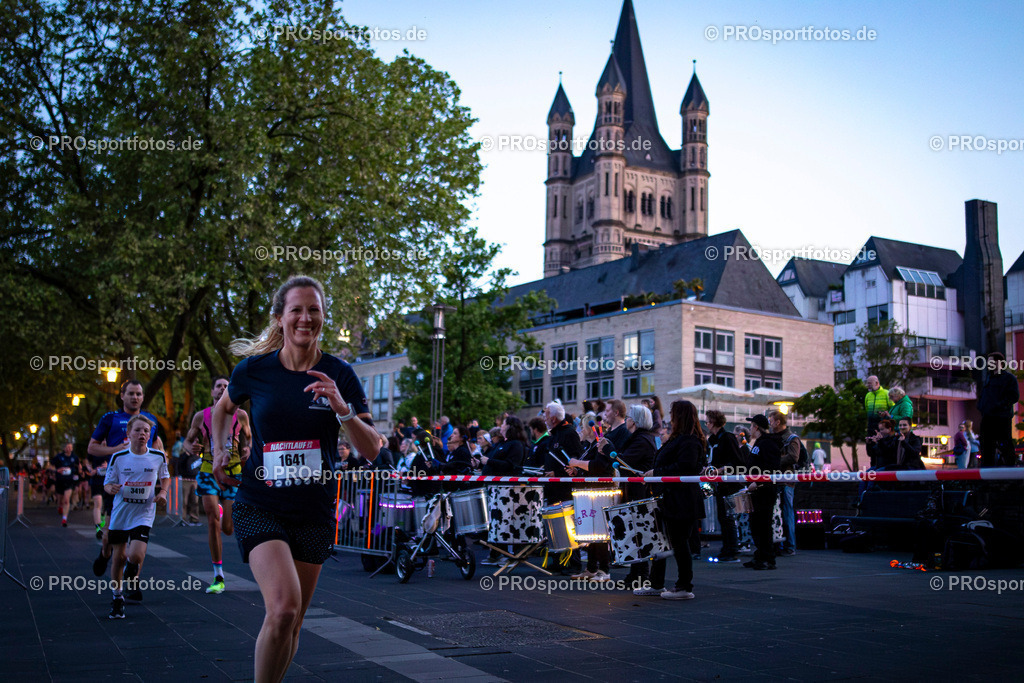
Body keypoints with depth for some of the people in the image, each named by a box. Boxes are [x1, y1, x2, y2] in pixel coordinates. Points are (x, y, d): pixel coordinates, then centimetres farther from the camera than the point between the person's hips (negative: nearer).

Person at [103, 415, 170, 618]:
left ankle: (132, 582, 18)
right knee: (119, 557, 5)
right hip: (120, 513, 1)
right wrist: (111, 488, -18)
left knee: (135, 555, -17)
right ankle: (117, 599, 25)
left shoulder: (158, 456, -2)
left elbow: (165, 477, 16)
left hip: (143, 514, -1)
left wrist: (163, 491, -2)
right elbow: (107, 483, 5)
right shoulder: (118, 458, -3)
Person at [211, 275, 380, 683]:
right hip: (259, 506, -2)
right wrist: (220, 454, 5)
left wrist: (342, 409, -22)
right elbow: (224, 408, 19)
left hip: (314, 512, 2)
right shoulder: (254, 369, -4)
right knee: (283, 608, -23)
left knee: (291, 623, 11)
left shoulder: (339, 375, -3)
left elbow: (371, 449, -7)